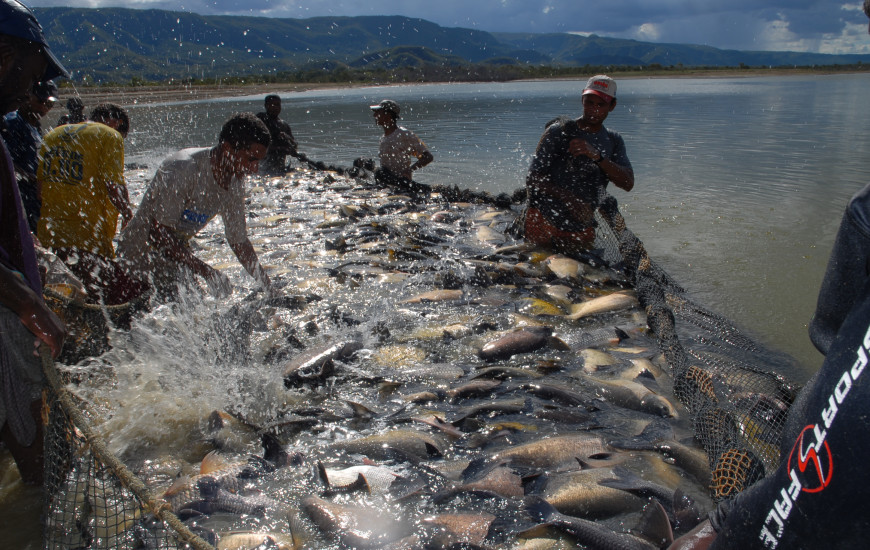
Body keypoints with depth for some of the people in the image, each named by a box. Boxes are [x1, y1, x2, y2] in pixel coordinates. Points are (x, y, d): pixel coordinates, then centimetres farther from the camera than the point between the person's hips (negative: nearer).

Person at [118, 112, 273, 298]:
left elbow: (239, 242, 2)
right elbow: (159, 236, -29)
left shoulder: (235, 183, -5)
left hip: (177, 251, 7)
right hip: (142, 253, -7)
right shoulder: (181, 170, -29)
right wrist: (206, 272, -32)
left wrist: (269, 289, -3)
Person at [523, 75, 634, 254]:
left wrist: (596, 156, -17)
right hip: (544, 220, -4)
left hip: (582, 230, 4)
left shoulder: (613, 141, 12)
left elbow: (628, 184, -3)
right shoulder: (559, 131, -1)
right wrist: (569, 199, -21)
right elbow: (533, 180, -7)